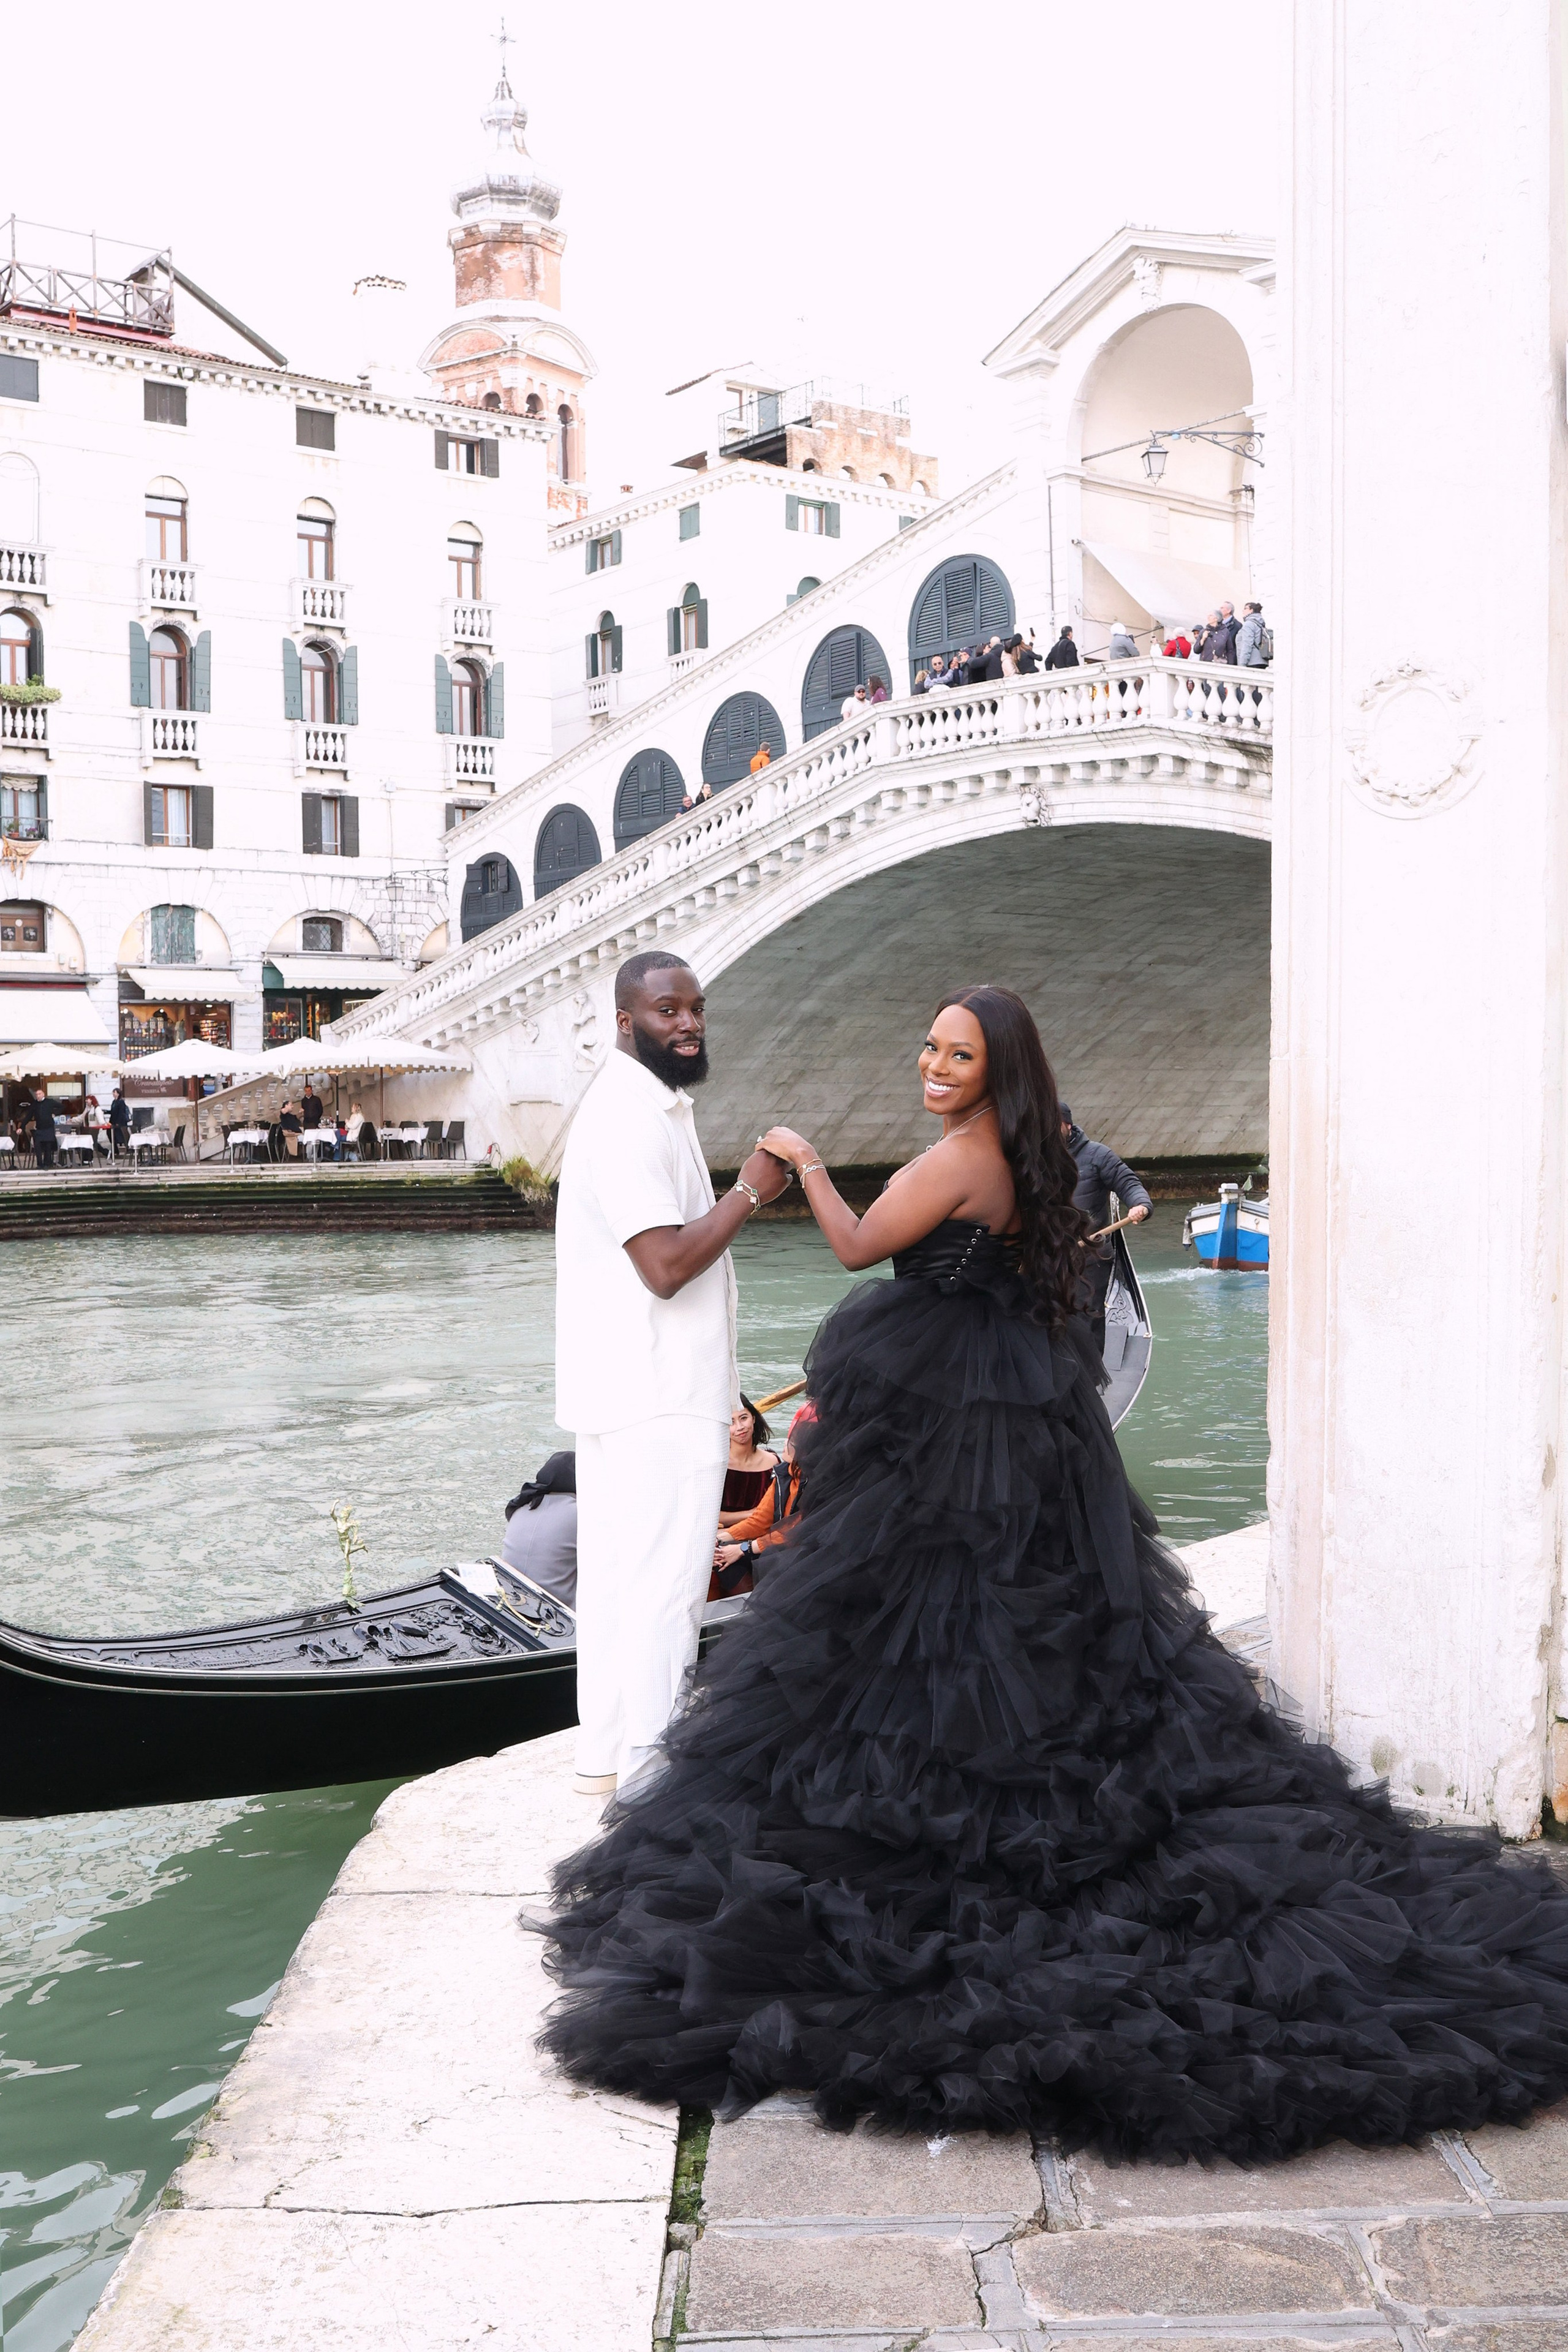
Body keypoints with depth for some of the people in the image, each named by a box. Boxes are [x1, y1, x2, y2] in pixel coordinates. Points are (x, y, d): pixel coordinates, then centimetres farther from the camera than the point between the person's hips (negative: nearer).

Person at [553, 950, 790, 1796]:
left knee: (617, 1570, 16)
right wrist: (748, 1192, -17)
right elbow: (667, 1264, -25)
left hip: (632, 1391, 11)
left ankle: (606, 1753, 26)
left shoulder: (649, 1106, 16)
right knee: (662, 1581, -3)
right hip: (656, 1400, -11)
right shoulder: (629, 1119, -19)